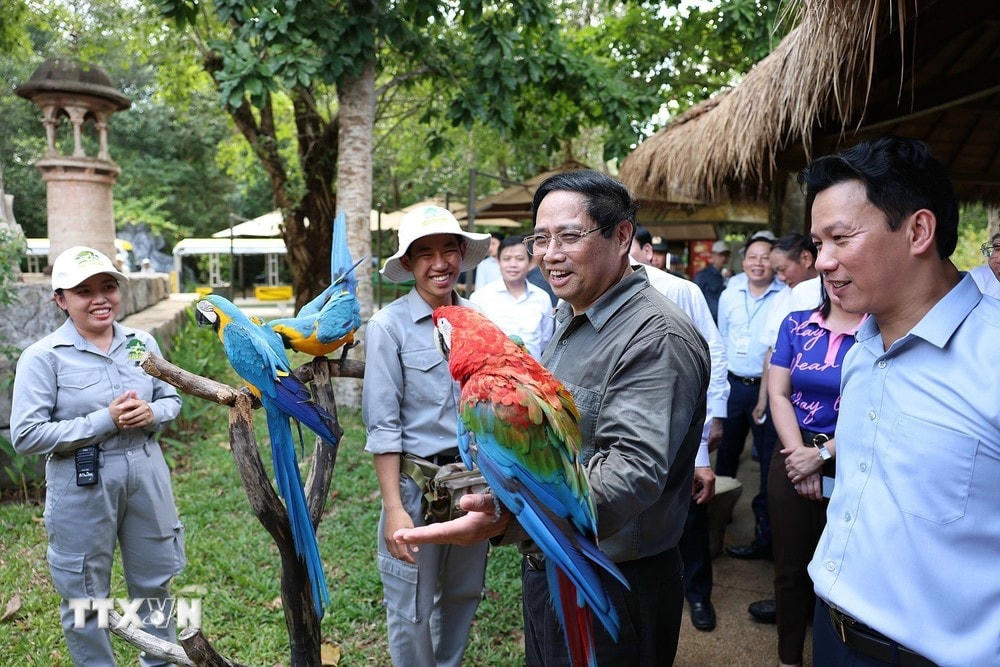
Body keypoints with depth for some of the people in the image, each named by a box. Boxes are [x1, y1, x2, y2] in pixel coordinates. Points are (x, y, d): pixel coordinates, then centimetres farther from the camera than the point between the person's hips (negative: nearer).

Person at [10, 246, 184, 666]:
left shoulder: (142, 343, 1)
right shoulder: (43, 357, -12)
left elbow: (172, 398, 10)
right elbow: (26, 435, -15)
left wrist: (150, 414, -13)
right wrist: (105, 420, -21)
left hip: (146, 475, 4)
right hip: (83, 486, -4)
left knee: (154, 581, 19)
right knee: (86, 596, 11)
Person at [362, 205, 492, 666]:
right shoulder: (389, 325, -12)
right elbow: (383, 425, -13)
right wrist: (393, 508, -15)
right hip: (418, 482, -4)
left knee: (463, 596, 21)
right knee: (411, 611, 10)